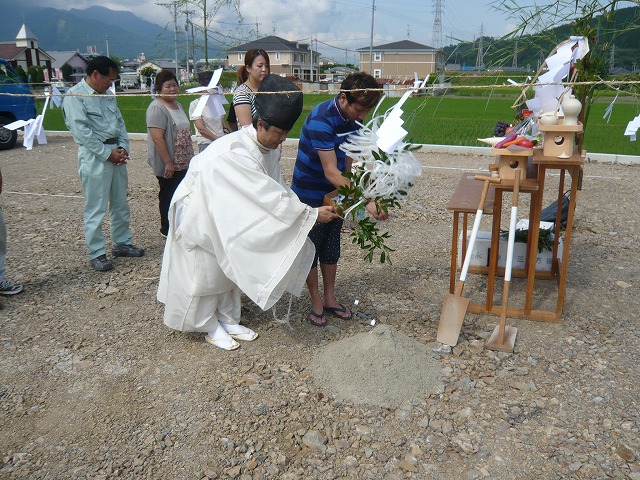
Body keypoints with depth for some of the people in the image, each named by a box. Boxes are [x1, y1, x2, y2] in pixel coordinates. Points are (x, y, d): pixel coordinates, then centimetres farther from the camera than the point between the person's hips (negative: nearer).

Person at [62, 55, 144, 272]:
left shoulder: (108, 95, 14)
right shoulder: (74, 96, -9)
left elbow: (120, 122, 14)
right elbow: (81, 131, -16)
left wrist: (123, 147, -2)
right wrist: (107, 153, -16)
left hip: (115, 153, 8)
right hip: (94, 156, -7)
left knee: (120, 203, 15)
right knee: (96, 208, -2)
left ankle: (122, 243, 29)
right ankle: (96, 254, 8)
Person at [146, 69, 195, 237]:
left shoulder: (177, 105, 14)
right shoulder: (157, 108, -16)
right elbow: (157, 138, -23)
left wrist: (189, 158, 21)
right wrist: (168, 162, -25)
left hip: (182, 163, 9)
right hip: (169, 165, -9)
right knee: (168, 195, 3)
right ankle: (167, 229, 16)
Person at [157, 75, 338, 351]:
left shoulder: (268, 147, -9)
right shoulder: (235, 153, -37)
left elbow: (278, 188, -5)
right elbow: (268, 196, -39)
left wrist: (304, 211, -17)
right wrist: (311, 214, -35)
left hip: (225, 214, 9)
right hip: (199, 212, -9)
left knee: (229, 264, 15)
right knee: (204, 272, 4)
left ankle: (227, 319, 30)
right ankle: (208, 326, 21)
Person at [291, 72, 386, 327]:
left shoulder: (351, 118, -2)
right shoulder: (321, 120, -29)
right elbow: (331, 173, -33)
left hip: (335, 193, 7)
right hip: (311, 197, -7)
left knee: (331, 247, 16)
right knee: (311, 249, 7)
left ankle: (330, 298, 30)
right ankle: (316, 302, 22)